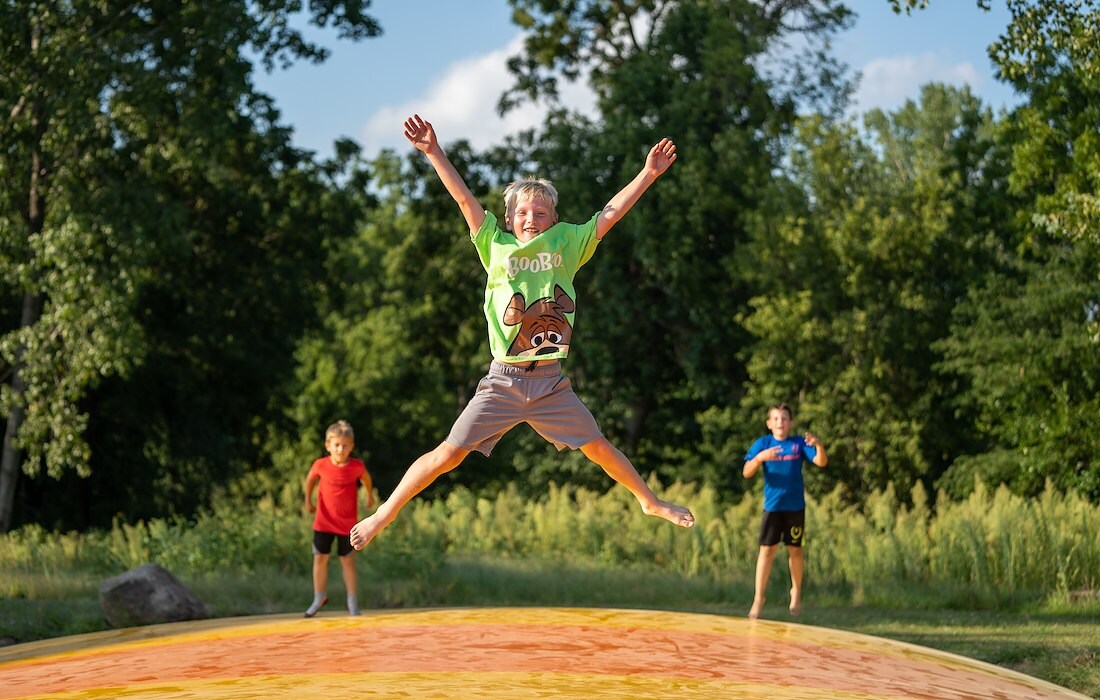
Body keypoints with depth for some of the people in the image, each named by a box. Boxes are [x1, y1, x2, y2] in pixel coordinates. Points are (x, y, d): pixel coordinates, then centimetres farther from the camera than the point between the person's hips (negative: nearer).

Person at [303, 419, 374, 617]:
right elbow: (310, 479, 10)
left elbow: (365, 478, 11)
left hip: (347, 524, -1)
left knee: (348, 561, 3)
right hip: (323, 521, 1)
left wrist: (370, 495, 24)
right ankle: (319, 597, 19)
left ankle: (353, 603, 9)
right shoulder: (321, 465, -12)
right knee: (320, 558, 4)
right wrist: (308, 500, 12)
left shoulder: (357, 466, -13)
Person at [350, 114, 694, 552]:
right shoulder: (496, 247, 3)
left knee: (598, 448, 7)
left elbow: (610, 213, 5)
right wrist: (433, 153, -10)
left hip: (550, 383, 2)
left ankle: (649, 500, 29)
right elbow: (465, 199, -3)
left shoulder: (566, 245, 6)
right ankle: (384, 514, 5)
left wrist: (649, 173, 1)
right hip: (503, 381, -2)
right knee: (449, 453, -5)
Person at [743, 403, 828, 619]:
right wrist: (759, 457, -28)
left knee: (795, 550, 9)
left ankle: (796, 593, 26)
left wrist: (818, 445, -32)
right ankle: (758, 597, -2)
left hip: (795, 506, 0)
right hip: (772, 506, 0)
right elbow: (747, 473, -8)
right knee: (767, 550, -5)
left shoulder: (799, 443, -1)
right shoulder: (762, 444, -1)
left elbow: (822, 462, -11)